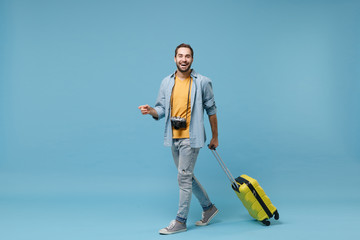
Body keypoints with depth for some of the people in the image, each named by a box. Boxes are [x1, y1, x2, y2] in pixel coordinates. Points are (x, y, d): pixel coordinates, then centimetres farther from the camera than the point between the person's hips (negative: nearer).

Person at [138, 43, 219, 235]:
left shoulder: (202, 82, -5)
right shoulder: (167, 83, 7)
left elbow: (211, 110, 1)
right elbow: (161, 109, 8)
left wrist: (215, 137, 4)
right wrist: (150, 110, -16)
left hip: (191, 138, -6)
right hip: (174, 138, 6)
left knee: (184, 178, -6)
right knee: (187, 177, 15)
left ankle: (180, 221, 5)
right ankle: (209, 208, 33)